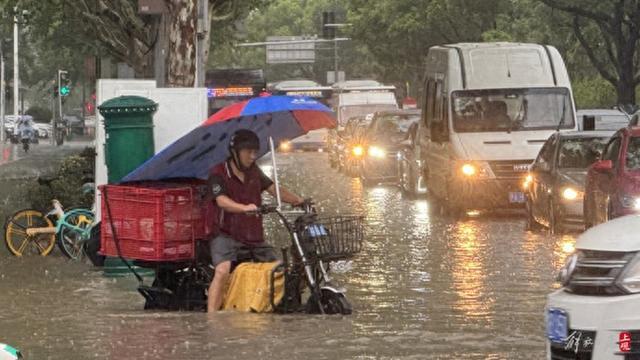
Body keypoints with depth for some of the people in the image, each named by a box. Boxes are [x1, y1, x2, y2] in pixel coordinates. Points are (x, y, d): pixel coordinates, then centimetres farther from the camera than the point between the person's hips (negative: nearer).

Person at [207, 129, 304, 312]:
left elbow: (273, 189, 8)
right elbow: (222, 201, -25)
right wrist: (244, 208, -44)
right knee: (223, 271, -29)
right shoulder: (219, 174, -9)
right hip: (227, 235, -7)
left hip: (254, 237, 7)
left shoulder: (254, 172, 13)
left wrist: (297, 199, -8)